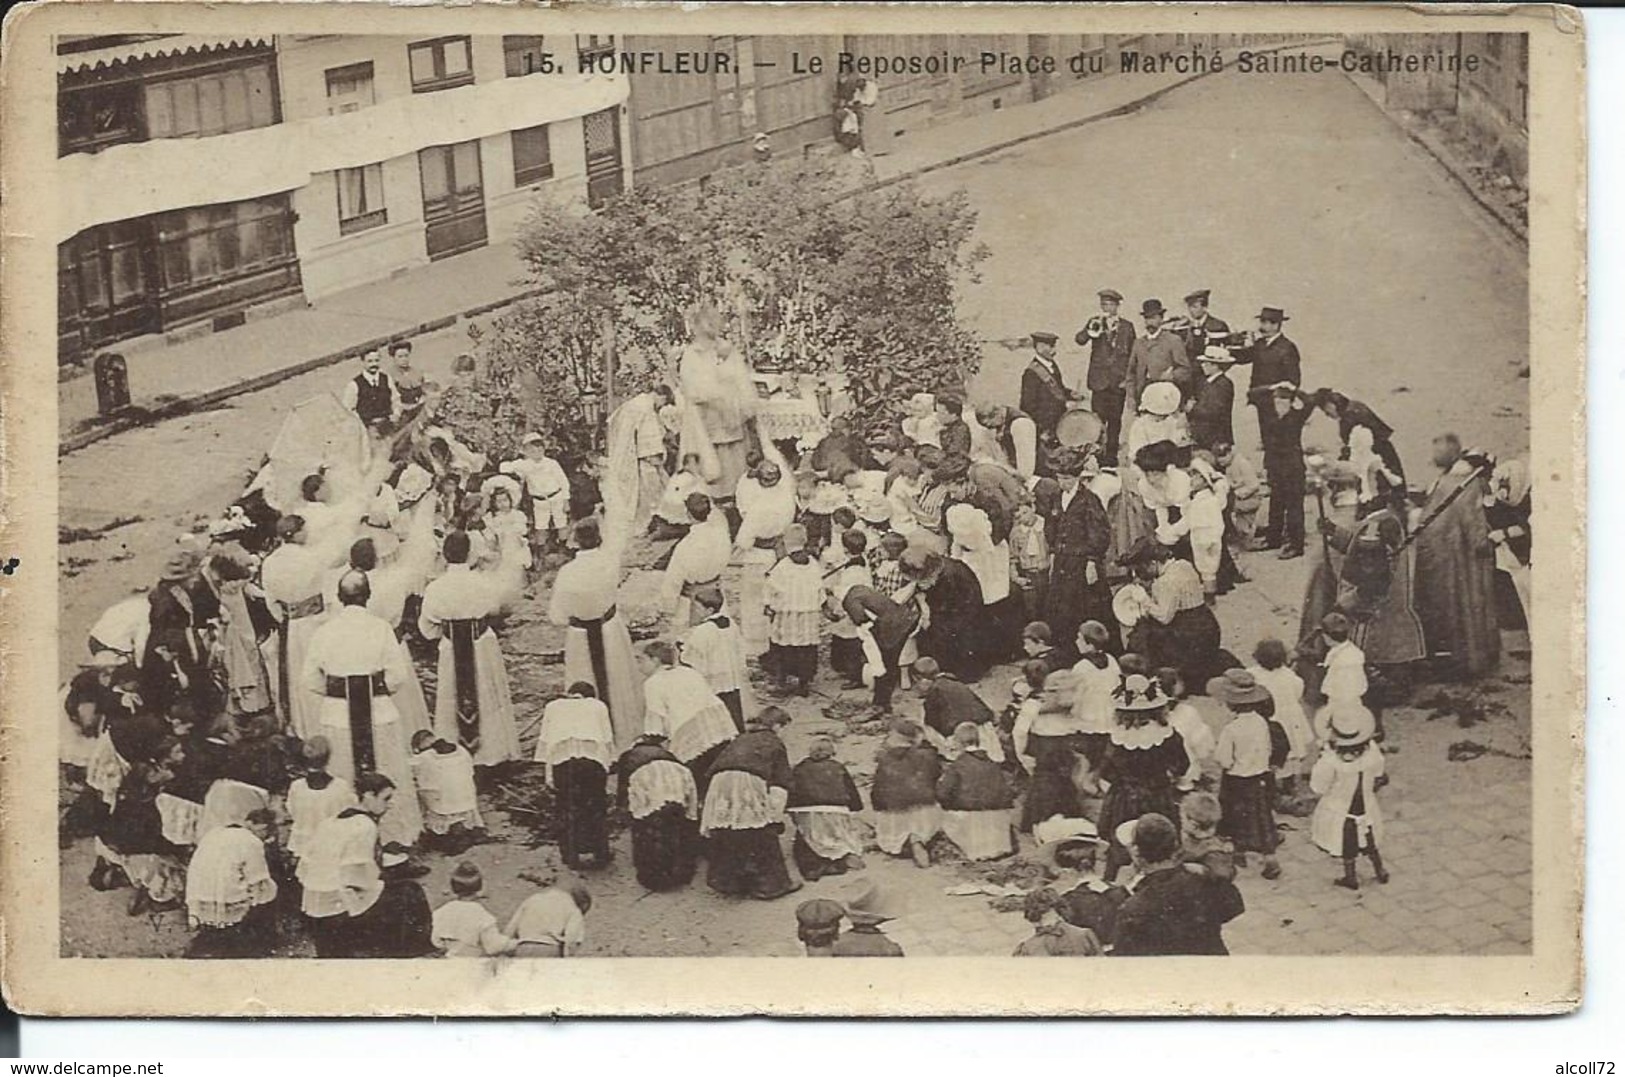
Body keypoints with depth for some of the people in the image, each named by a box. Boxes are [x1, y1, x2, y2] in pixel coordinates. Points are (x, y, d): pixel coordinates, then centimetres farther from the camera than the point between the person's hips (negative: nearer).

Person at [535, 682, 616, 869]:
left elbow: (545, 741, 15)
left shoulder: (553, 706, 26)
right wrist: (607, 765, 13)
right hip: (594, 753, 0)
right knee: (596, 806, 13)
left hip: (561, 755, 0)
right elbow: (608, 740, 13)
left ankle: (571, 858, 11)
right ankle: (601, 855, 17)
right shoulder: (598, 705, 26)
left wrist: (550, 776, 12)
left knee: (566, 808, 10)